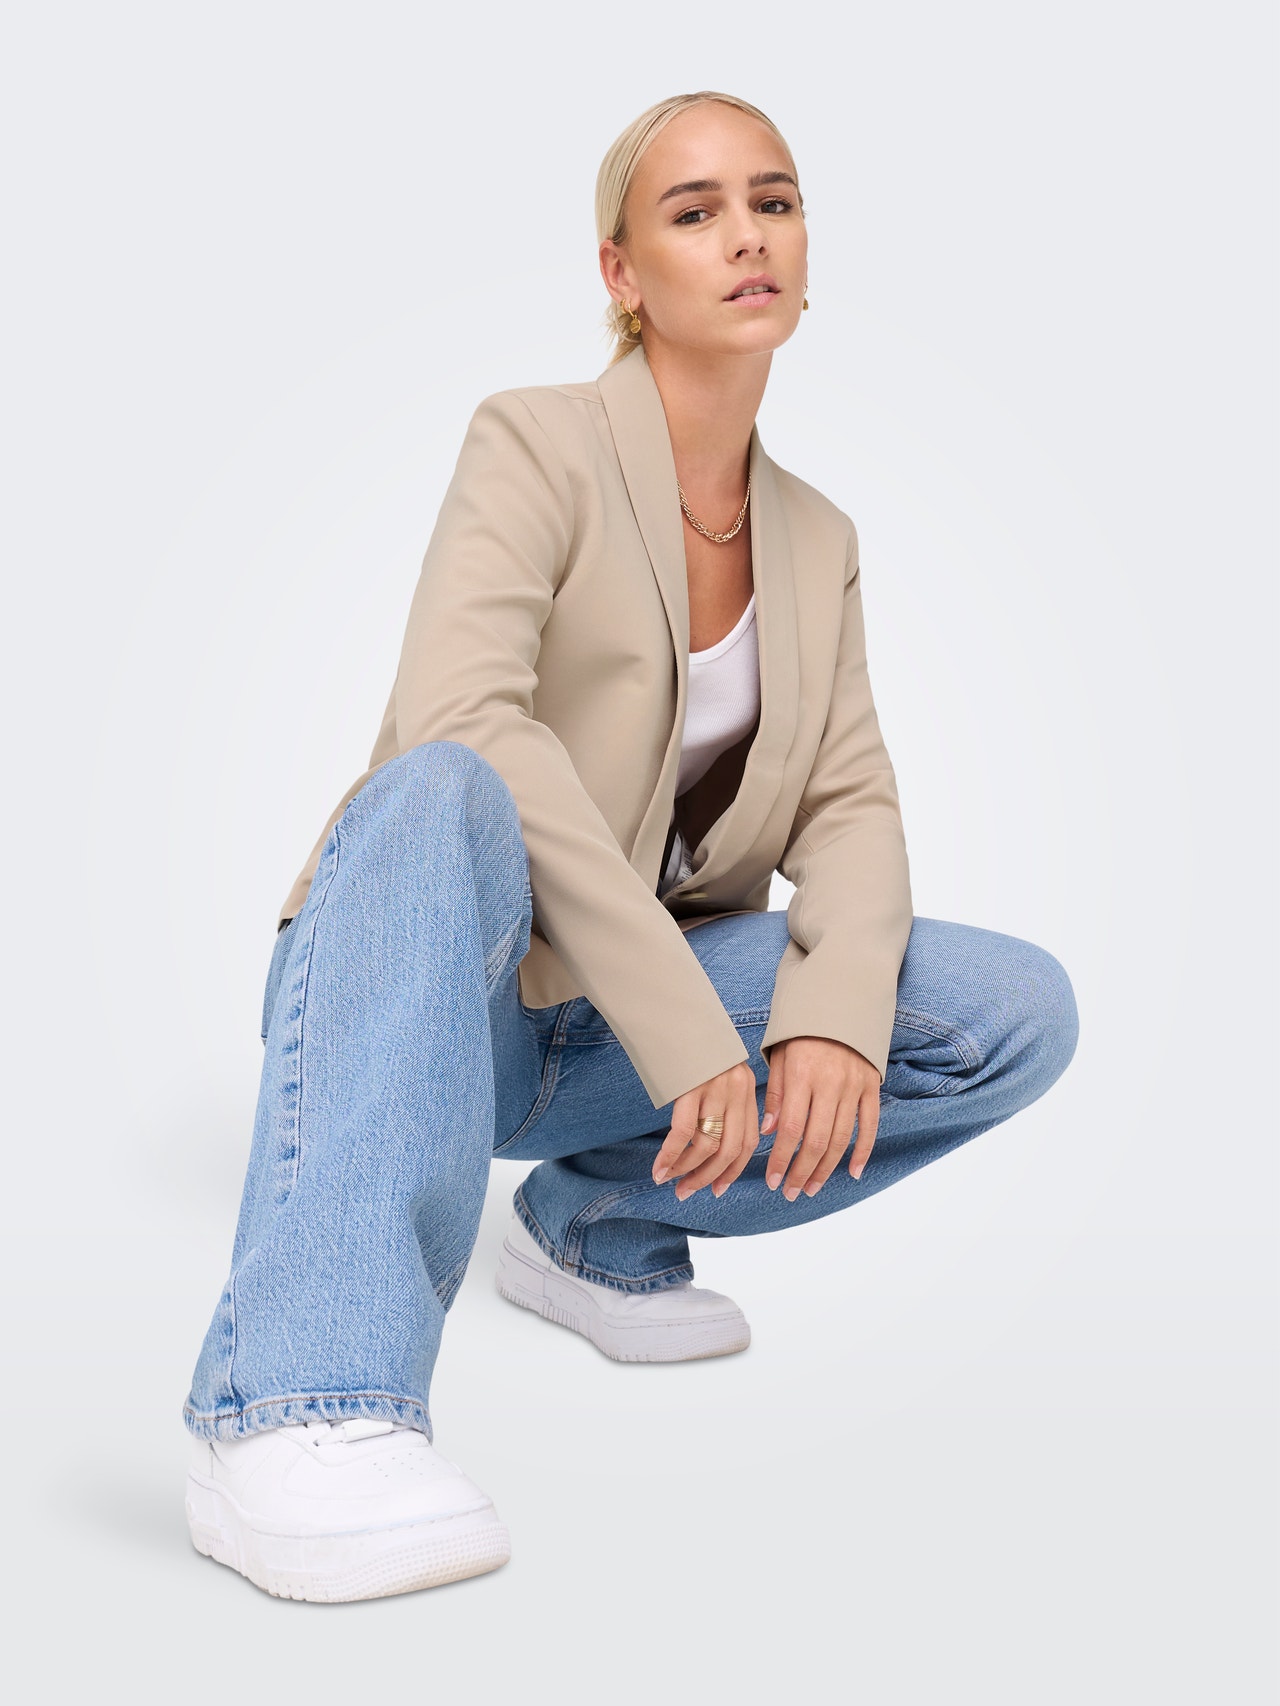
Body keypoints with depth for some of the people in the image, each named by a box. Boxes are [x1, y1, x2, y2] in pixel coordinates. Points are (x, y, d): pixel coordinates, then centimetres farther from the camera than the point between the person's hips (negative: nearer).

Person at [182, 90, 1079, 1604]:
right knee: (438, 795, -39)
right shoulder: (538, 445, -9)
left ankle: (598, 1224, 5)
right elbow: (459, 719, -26)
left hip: (592, 1039, 5)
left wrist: (838, 1010, -20)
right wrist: (685, 1022, -31)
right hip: (408, 1001, -5)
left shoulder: (817, 542, 9)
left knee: (1024, 1015, -11)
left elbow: (849, 807, 2)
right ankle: (300, 1410, -47)